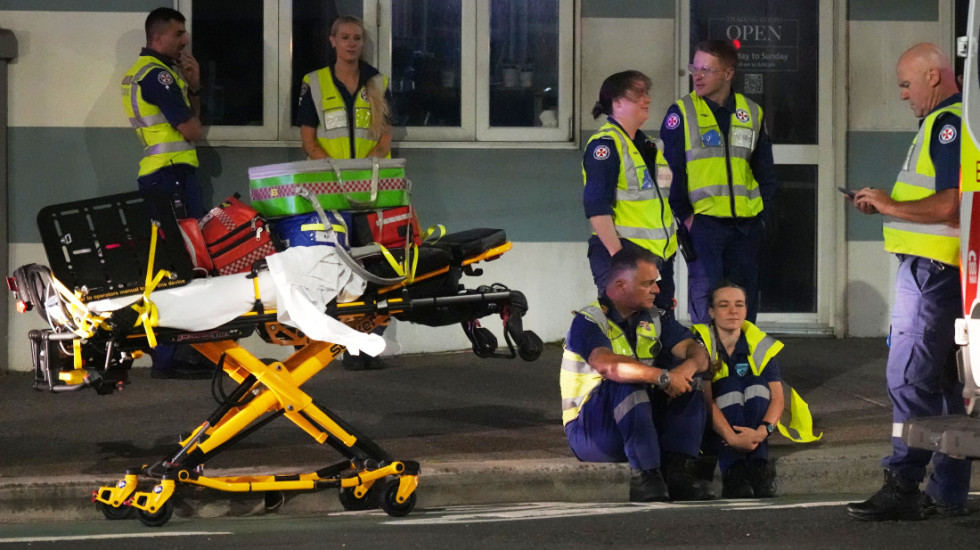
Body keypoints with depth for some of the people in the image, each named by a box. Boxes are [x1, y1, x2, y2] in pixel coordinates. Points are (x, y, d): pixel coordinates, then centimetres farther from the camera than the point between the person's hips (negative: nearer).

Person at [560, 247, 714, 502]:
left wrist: (689, 365, -26)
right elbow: (606, 364, -32)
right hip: (589, 431, -7)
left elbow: (698, 352, -1)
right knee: (628, 383, -32)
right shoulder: (588, 321, -10)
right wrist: (662, 376, -37)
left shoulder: (653, 321, 12)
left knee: (687, 382, -9)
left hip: (641, 421, 7)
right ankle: (645, 475, -36)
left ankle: (675, 469, -22)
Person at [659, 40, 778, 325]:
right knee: (705, 300, -9)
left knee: (745, 301, 8)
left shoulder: (752, 114, 10)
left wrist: (763, 213, 6)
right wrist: (684, 216, -10)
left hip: (746, 226, 4)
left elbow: (766, 171, 16)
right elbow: (671, 170, -3)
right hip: (702, 223, -4)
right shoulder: (682, 113, -1)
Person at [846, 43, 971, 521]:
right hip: (934, 270, 11)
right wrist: (886, 204, 15)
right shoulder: (945, 122, 20)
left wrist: (890, 207, -12)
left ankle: (902, 488, -12)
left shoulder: (948, 124, -14)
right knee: (946, 382, 11)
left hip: (932, 269, -11)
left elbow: (949, 206, -23)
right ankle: (947, 491, 15)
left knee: (910, 378, -11)